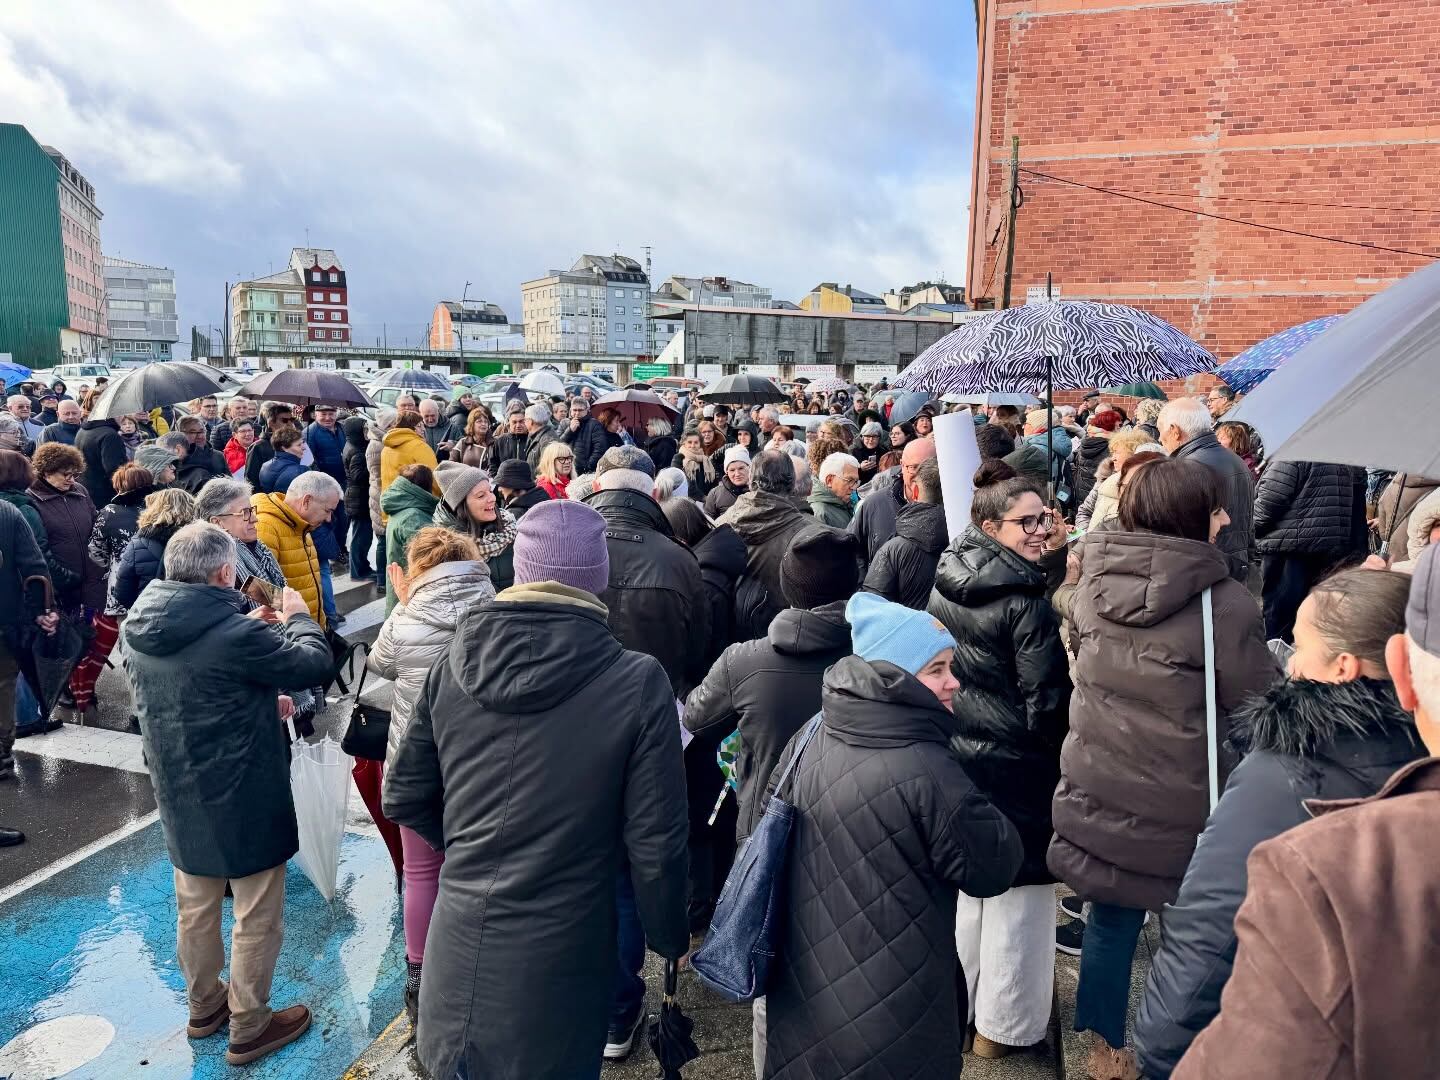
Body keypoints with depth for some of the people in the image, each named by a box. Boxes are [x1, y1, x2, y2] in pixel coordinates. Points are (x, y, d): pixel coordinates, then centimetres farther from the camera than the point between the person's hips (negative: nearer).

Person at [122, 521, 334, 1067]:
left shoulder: (139, 632, -3)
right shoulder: (235, 635, -28)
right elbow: (314, 663, -15)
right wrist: (298, 618, 2)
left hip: (178, 798, 8)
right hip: (243, 802, -7)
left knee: (195, 909, 24)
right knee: (257, 919, 11)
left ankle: (204, 1006, 43)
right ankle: (248, 1029, 26)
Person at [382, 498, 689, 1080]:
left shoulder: (454, 665, -7)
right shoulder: (638, 682, -19)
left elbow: (402, 797, 3)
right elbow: (655, 842, -14)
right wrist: (669, 939, 3)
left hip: (458, 946, 4)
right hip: (558, 960, -3)